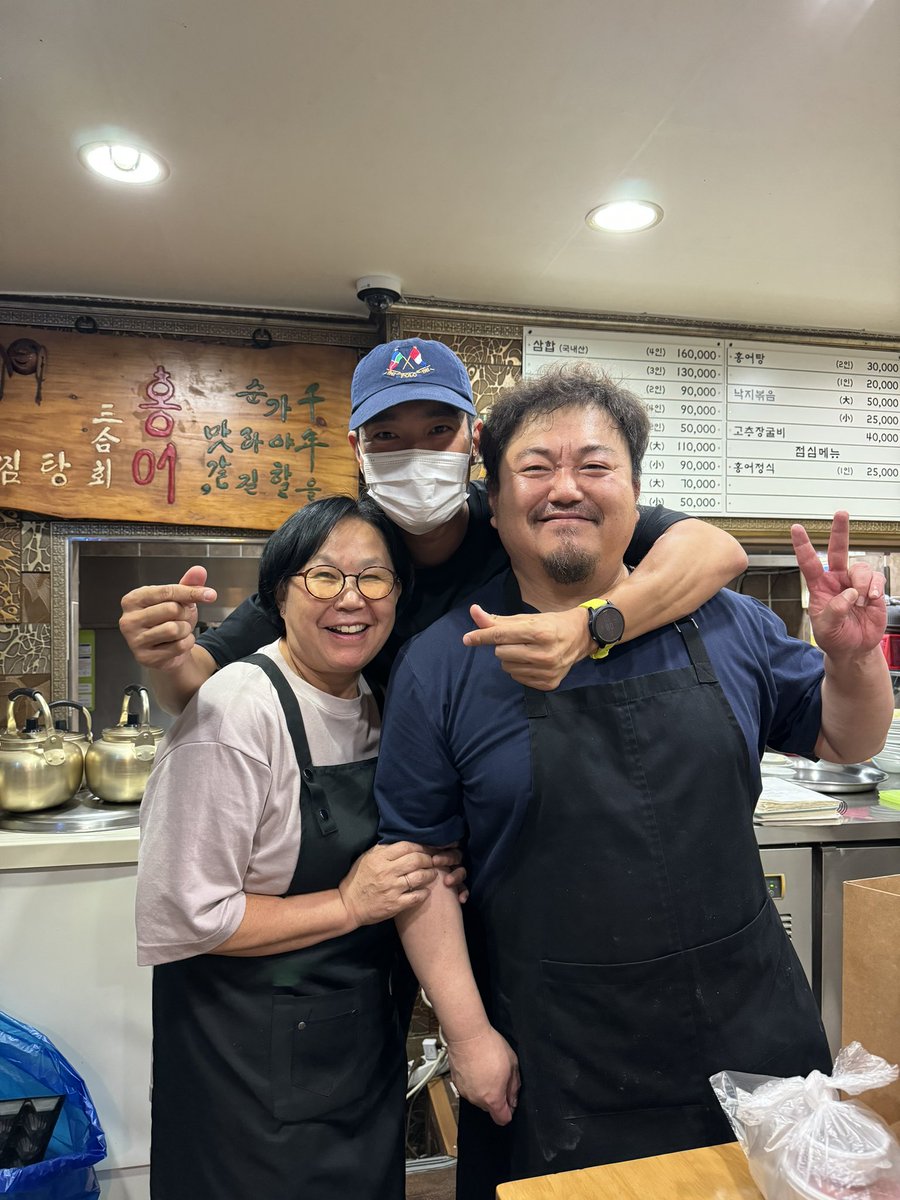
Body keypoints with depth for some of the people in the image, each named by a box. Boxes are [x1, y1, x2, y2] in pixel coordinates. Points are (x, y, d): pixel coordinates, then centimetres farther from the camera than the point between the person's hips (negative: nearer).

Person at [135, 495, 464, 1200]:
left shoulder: (375, 708, 0)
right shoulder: (234, 712, -24)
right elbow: (180, 919, -23)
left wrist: (427, 876, -5)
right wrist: (349, 905, -21)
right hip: (251, 1072, -7)